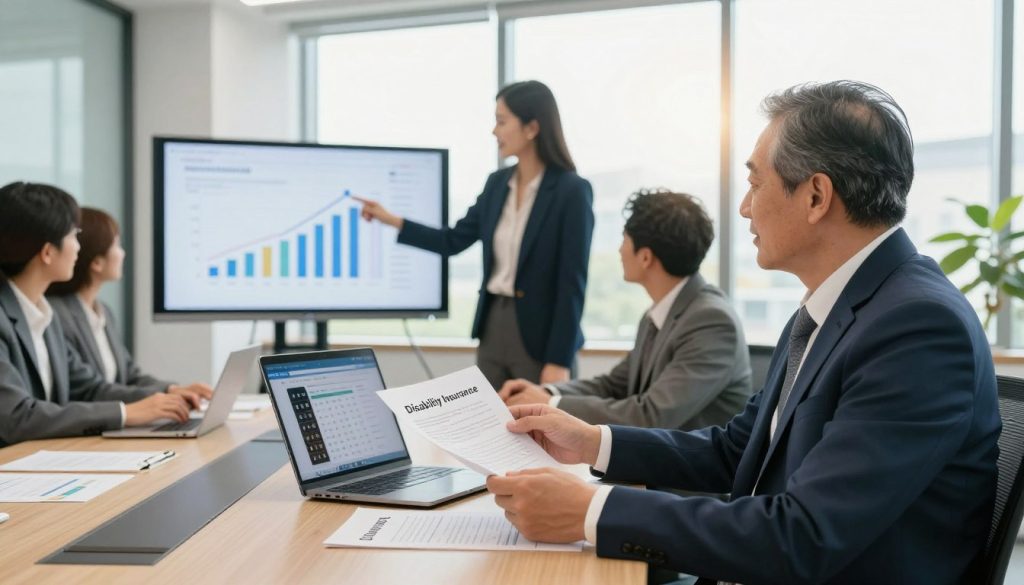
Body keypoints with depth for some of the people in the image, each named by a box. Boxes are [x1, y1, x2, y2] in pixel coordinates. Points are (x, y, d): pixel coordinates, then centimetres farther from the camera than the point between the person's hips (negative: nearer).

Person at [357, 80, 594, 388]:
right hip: (493, 328, 7)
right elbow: (454, 240, 16)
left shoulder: (572, 191, -14)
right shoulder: (497, 184, 6)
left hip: (541, 336, -6)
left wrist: (559, 361, -17)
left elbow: (573, 282, -16)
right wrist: (392, 220, 10)